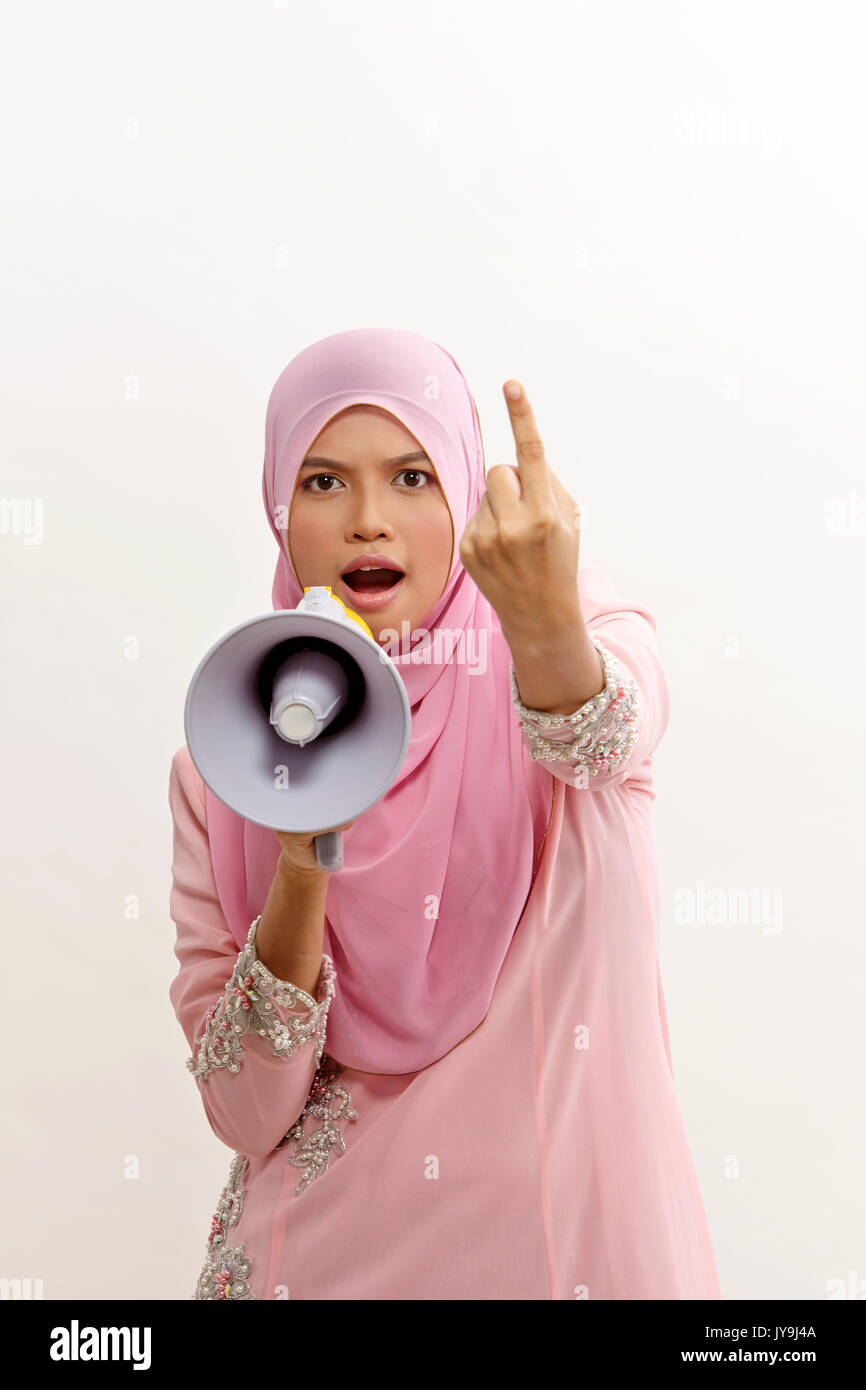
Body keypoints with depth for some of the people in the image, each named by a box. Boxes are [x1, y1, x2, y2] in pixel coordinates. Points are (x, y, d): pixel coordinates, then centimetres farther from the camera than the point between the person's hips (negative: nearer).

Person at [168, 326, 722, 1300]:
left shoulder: (595, 645, -8)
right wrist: (303, 873, -25)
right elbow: (245, 1117, -10)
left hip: (574, 1234, 0)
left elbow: (607, 737, -32)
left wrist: (550, 627, -52)